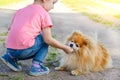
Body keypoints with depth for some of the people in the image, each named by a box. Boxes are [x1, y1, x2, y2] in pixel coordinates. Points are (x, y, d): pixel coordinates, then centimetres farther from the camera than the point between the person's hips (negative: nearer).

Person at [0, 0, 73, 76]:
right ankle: (36, 66, 4)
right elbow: (48, 40, -5)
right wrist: (65, 48, 7)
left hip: (10, 49, 7)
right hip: (24, 49, -7)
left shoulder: (20, 10, 19)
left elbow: (10, 28, 20)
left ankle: (11, 57, 16)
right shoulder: (44, 14, 1)